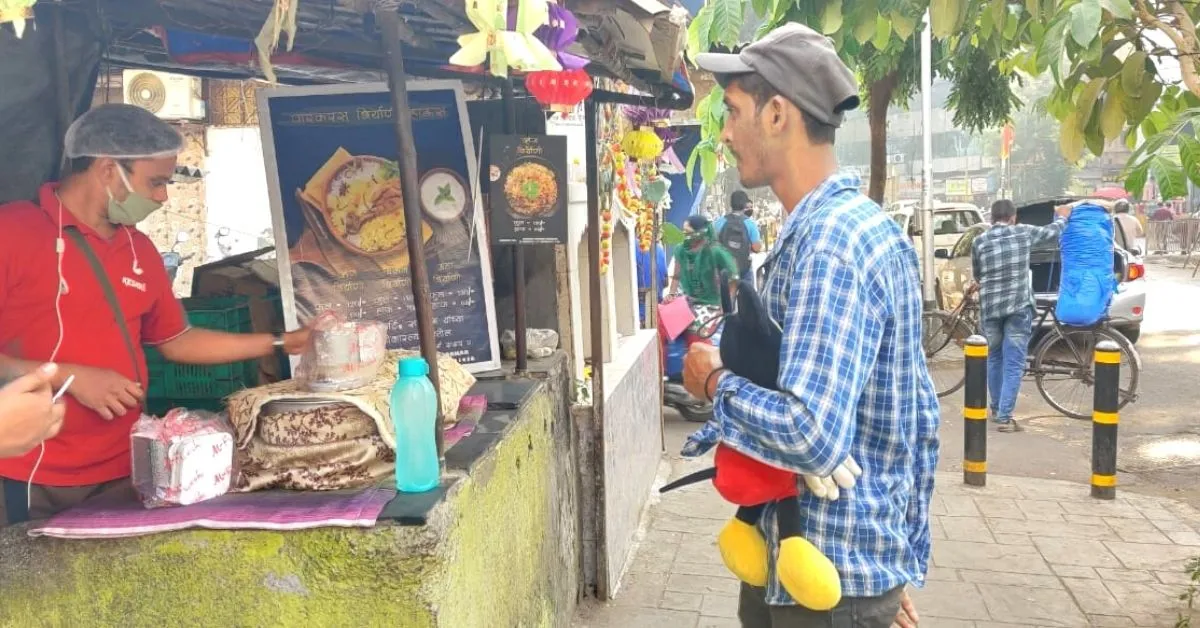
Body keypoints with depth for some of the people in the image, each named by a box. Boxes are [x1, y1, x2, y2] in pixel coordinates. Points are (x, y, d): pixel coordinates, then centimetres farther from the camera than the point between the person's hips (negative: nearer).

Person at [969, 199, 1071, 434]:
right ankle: (1005, 417, -4)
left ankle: (996, 409, 30)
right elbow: (1053, 231, 18)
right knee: (1013, 364, 0)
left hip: (990, 308, 2)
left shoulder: (979, 241, 0)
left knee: (994, 359, 18)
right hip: (1018, 307, -2)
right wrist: (1062, 216, 41)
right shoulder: (1024, 232, -1)